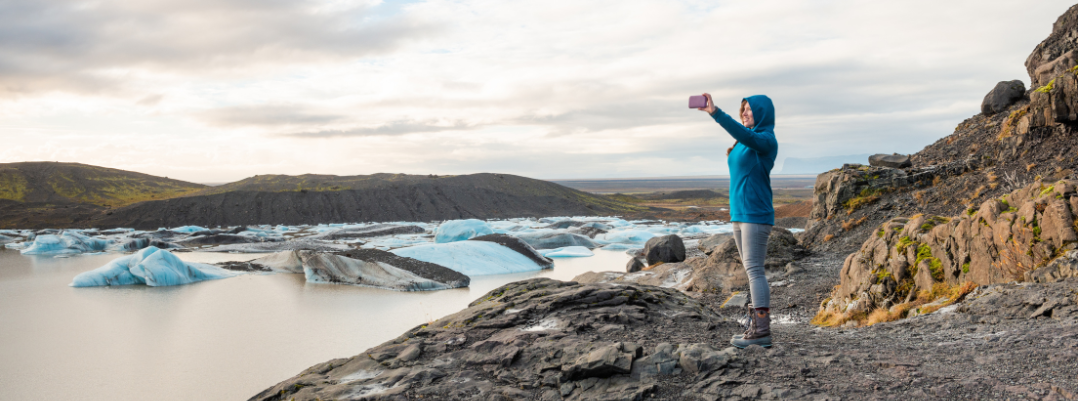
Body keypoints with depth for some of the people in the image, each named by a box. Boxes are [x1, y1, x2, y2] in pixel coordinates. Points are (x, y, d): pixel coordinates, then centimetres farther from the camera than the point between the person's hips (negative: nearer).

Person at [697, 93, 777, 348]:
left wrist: (715, 112, -39)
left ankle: (762, 331, -11)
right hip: (740, 213, 9)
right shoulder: (746, 141, 17)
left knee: (754, 270, -11)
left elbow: (744, 134, -30)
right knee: (752, 271, 9)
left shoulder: (766, 140, -9)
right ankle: (756, 326, 13)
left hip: (755, 214, -9)